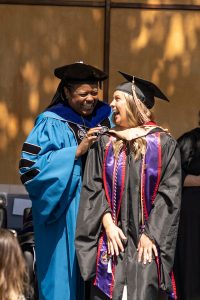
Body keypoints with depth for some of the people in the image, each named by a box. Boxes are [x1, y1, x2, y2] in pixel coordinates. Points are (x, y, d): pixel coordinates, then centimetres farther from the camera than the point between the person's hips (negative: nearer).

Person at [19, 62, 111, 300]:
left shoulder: (105, 118, 10)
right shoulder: (52, 124, -4)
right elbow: (30, 167, -13)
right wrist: (77, 151, -16)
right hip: (65, 218, -4)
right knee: (67, 277, -3)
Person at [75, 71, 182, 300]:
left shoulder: (164, 144, 2)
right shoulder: (104, 142, 10)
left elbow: (169, 194, -2)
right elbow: (93, 187, 5)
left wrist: (151, 234, -9)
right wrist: (108, 224, -8)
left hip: (146, 240, -2)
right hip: (111, 238, 2)